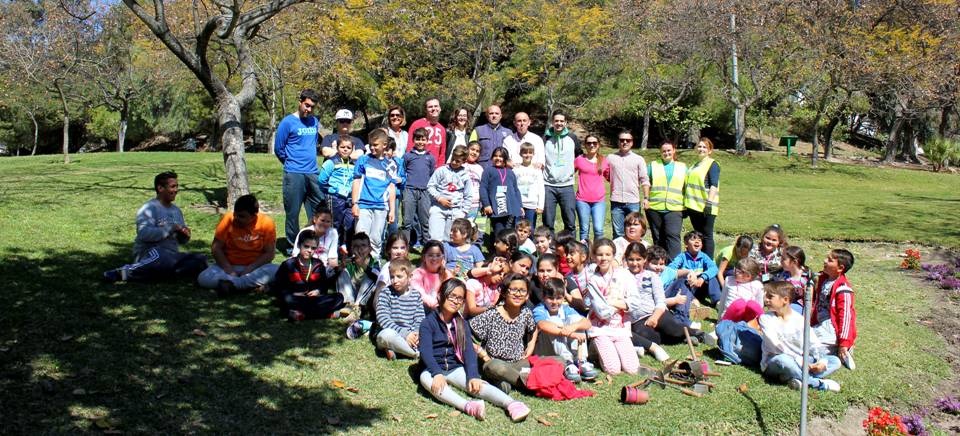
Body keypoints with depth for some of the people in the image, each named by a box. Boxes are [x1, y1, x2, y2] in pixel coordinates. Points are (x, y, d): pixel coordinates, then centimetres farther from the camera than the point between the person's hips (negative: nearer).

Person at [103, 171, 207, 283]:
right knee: (163, 256, -40)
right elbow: (144, 234, -23)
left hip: (171, 257, 7)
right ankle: (127, 271, -21)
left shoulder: (176, 210, 18)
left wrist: (184, 235, -2)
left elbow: (181, 240, 21)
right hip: (148, 257, -7)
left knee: (201, 260, -17)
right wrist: (171, 228, -19)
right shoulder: (149, 208, -5)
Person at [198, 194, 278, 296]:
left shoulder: (266, 223, -11)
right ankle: (254, 283, -29)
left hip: (256, 267, -1)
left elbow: (269, 253, -10)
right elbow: (216, 248, -8)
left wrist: (250, 268, -22)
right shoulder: (228, 219, -9)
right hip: (229, 266, 1)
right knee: (203, 279, -26)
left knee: (275, 271, -33)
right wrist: (229, 270, -19)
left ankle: (230, 284, -32)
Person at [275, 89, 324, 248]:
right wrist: (291, 163, 9)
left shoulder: (314, 122, 11)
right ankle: (293, 246, 14)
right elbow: (279, 148, 0)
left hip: (314, 173, 5)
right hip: (294, 174, -5)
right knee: (293, 212, 3)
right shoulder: (288, 122, -5)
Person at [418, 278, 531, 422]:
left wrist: (473, 376, -24)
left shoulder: (462, 324, 7)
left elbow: (469, 351, -6)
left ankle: (511, 404, -50)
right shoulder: (428, 322, -5)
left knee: (477, 384, -26)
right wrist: (437, 374, -34)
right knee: (426, 378, -37)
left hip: (456, 368, 3)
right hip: (433, 369, -3)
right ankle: (468, 406, -57)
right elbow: (426, 351, -17)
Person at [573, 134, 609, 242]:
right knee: (584, 229, 4)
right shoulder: (579, 159, 4)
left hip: (599, 200, 0)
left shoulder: (604, 162, 7)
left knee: (598, 229, -8)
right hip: (582, 200, 0)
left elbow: (610, 177, 19)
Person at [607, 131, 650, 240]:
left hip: (633, 202, 0)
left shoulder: (639, 159, 8)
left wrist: (646, 197, -4)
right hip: (616, 202, 0)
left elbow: (644, 180, 5)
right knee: (618, 233, 4)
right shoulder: (610, 158, 9)